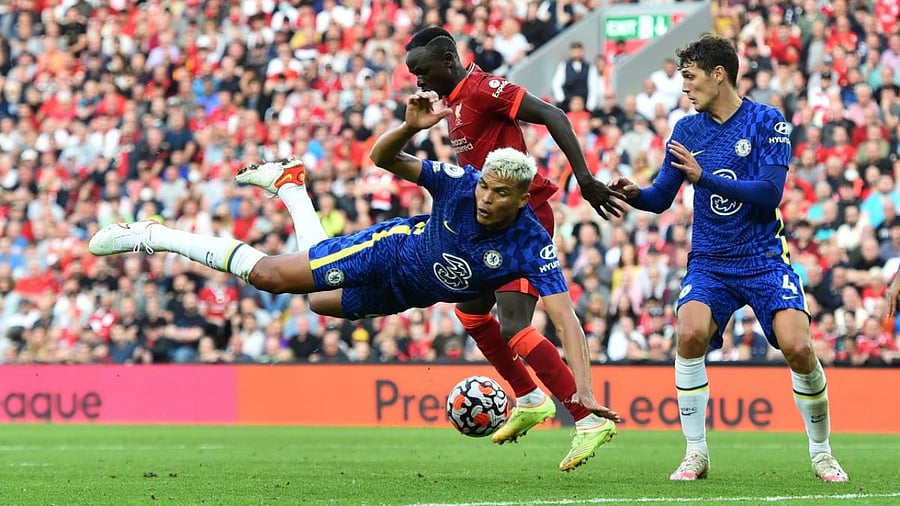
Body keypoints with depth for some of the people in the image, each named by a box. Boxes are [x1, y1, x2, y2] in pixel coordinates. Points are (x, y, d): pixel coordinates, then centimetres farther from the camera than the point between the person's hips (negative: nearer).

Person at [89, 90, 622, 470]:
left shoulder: (532, 247, -37)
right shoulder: (460, 185, -33)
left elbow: (566, 316, -43)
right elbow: (383, 158, -28)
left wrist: (585, 391, -55)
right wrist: (412, 127, -51)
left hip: (408, 294, 2)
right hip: (390, 250, -2)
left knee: (318, 302, 26)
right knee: (272, 273, -6)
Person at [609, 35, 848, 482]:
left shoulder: (767, 122, -5)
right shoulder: (686, 130, 7)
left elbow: (770, 192, -16)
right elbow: (661, 198, 9)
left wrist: (704, 176, -23)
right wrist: (633, 194, -13)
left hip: (763, 259, -3)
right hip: (710, 263, 3)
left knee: (797, 348, -19)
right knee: (690, 334, -25)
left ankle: (821, 453, 5)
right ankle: (696, 453, -12)